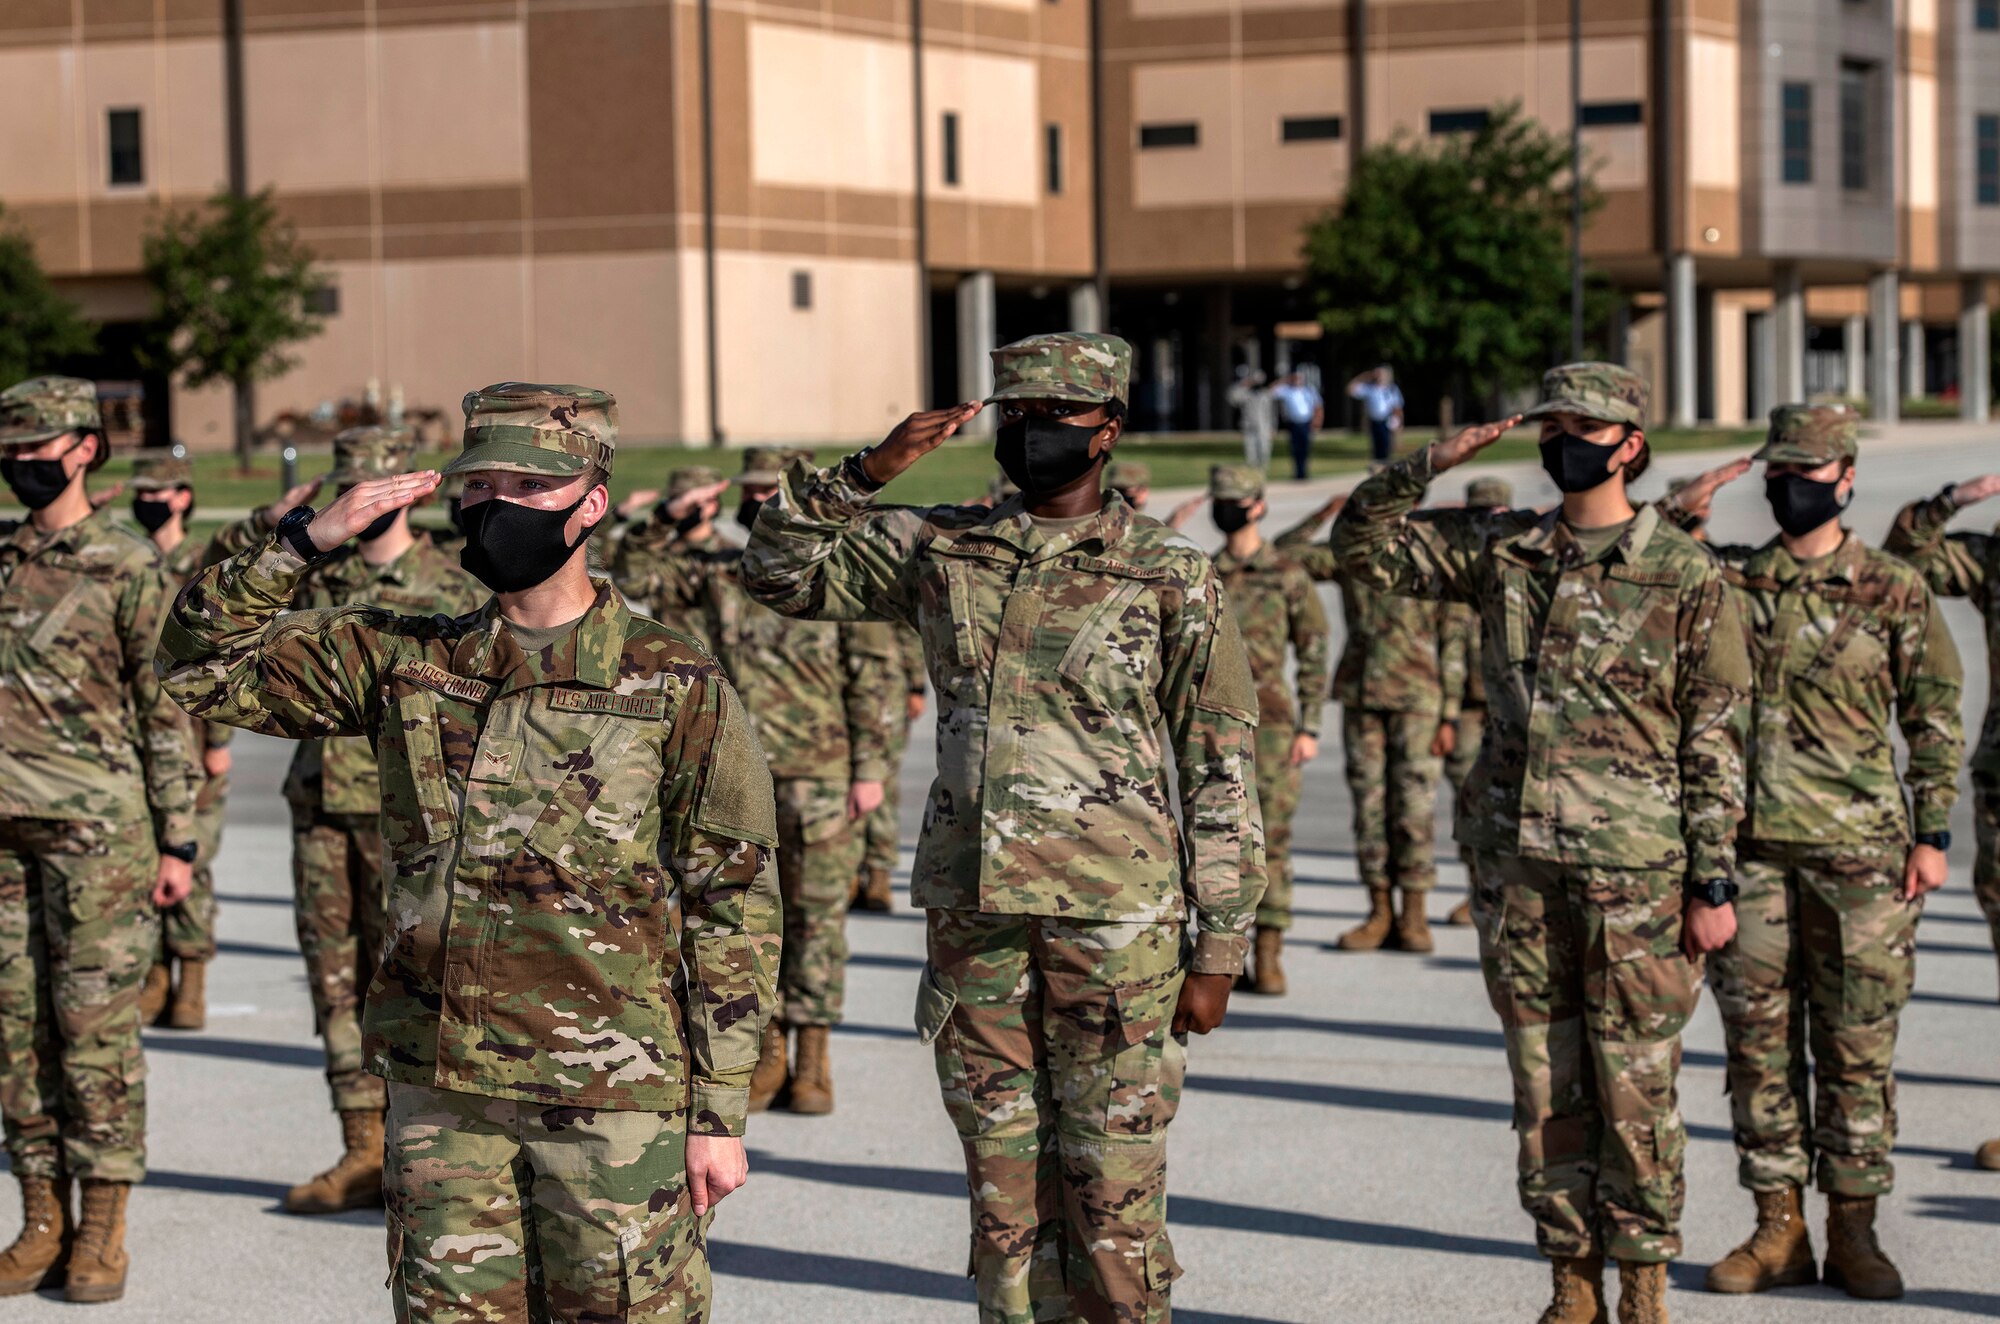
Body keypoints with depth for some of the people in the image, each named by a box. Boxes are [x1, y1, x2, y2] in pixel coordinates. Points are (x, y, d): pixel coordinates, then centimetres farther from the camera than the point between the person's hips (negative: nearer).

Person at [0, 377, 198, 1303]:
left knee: (94, 1027, -2)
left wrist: (178, 842, -6)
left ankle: (103, 1230, 6)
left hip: (96, 833, -5)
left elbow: (168, 709, -4)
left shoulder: (128, 566, -4)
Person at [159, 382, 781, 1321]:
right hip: (442, 1097, 4)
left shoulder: (675, 689, -4)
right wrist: (307, 539, -6)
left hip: (614, 1101, -3)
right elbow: (203, 663, 8)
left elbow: (734, 910, -2)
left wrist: (718, 1113, -5)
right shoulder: (406, 662, 6)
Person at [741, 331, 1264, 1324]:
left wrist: (1219, 951, -4)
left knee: (1112, 1200, -2)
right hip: (972, 916, 4)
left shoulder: (1173, 580, -2)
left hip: (1115, 924, -4)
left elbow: (1221, 777, -1)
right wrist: (868, 472, -3)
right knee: (1004, 1192, 10)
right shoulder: (941, 551, 9)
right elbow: (778, 568, 12)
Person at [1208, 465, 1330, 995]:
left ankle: (1269, 956, -1)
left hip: (1270, 724, -3)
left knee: (1270, 837, -4)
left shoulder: (1289, 576, 1)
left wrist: (1310, 728, -5)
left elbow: (1314, 657, 2)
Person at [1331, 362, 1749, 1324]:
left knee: (1635, 1088, 0)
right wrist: (1429, 466, -4)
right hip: (1518, 861, 4)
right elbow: (1361, 545, 12)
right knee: (1545, 1088, 9)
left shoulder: (1687, 577, -3)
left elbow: (1716, 742, -3)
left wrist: (1714, 883, -7)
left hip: (1636, 866, -4)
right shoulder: (1500, 552, 8)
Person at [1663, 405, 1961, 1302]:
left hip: (1858, 852, -2)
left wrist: (1932, 835, -2)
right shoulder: (1727, 582, 8)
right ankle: (1778, 1228, 14)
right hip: (1751, 847, 2)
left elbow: (1935, 720, 4)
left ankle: (1852, 1231, 12)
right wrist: (1678, 517, -9)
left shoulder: (1894, 593, 2)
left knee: (1857, 1048, 3)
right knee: (1759, 1043, 5)